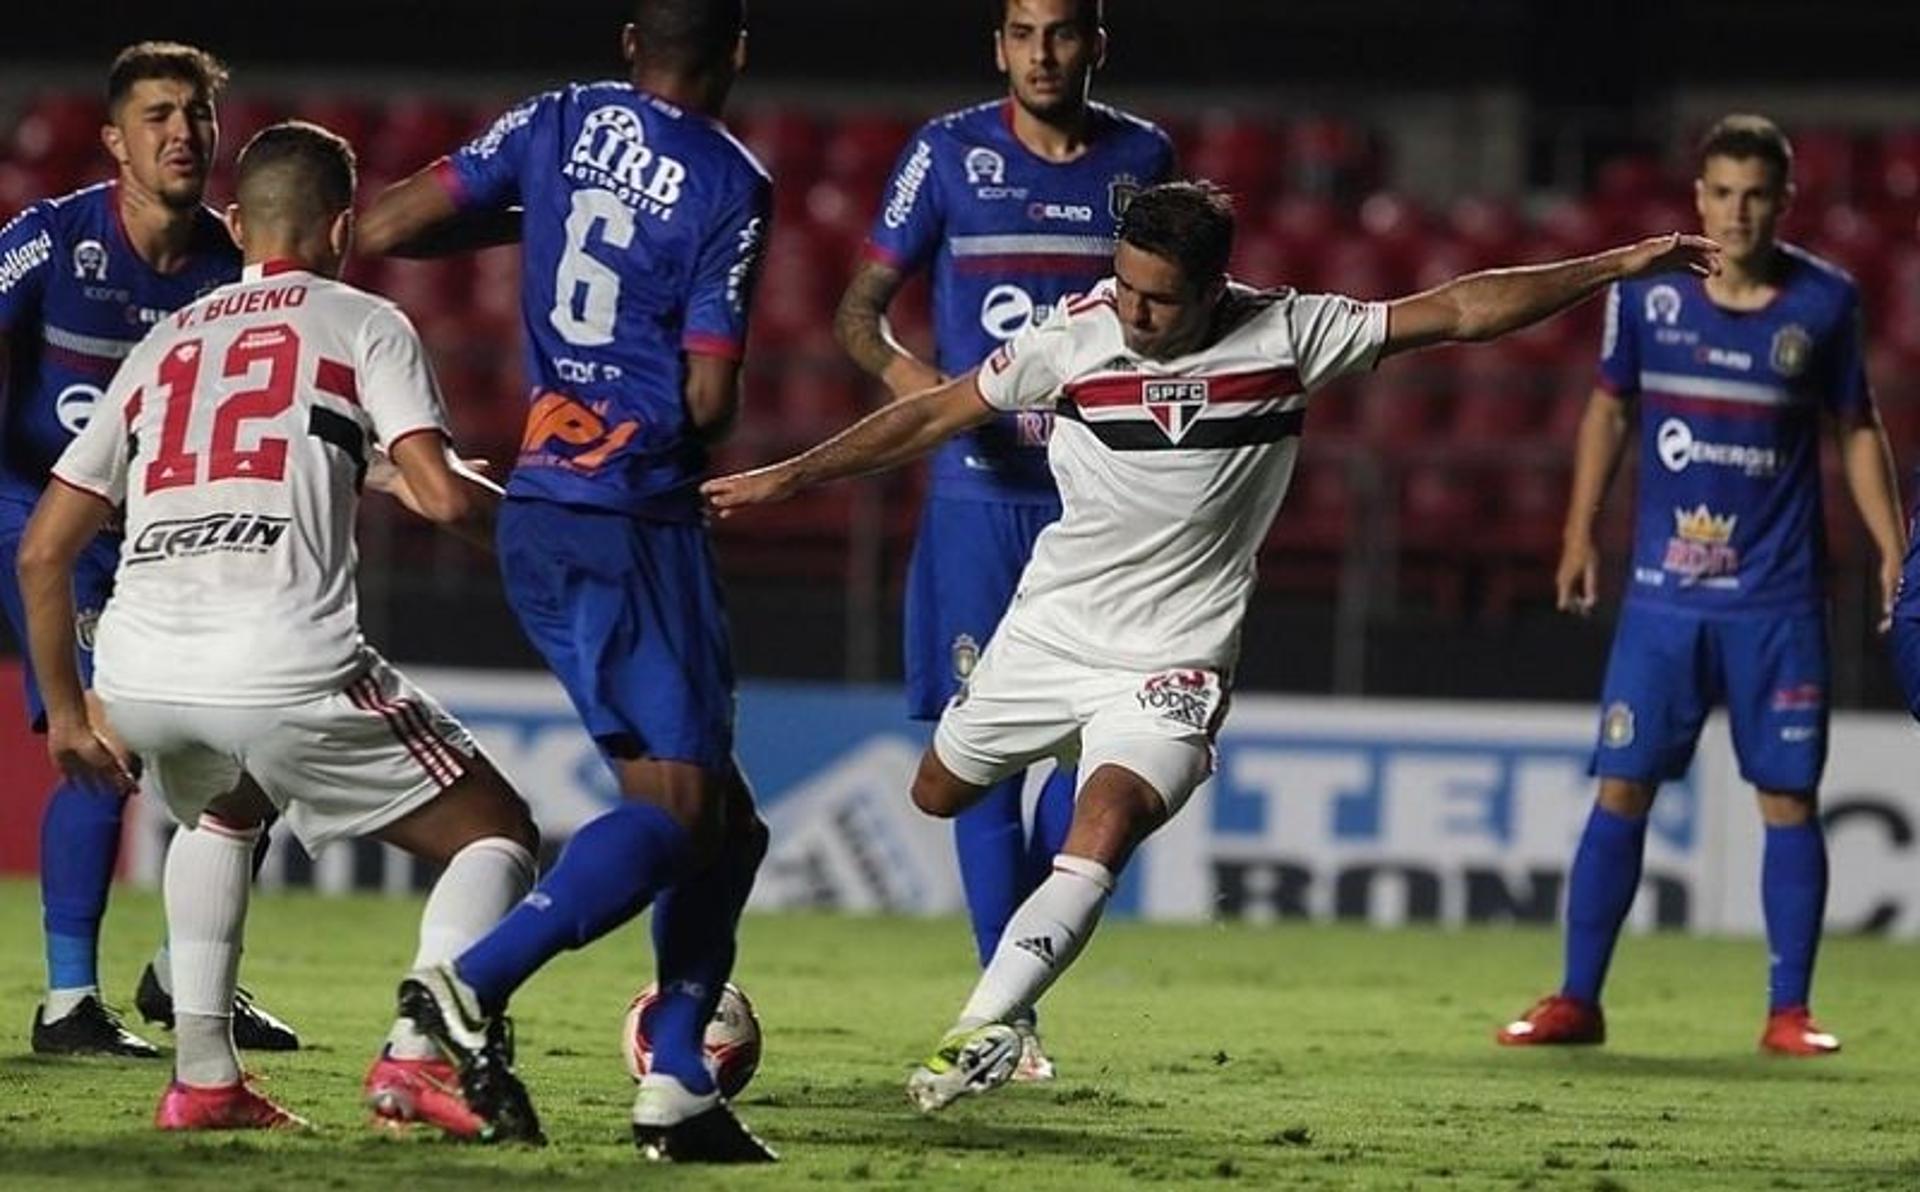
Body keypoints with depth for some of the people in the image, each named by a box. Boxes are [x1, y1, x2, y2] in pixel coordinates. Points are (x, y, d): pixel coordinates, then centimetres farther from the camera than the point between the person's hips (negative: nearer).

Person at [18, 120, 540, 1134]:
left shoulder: (164, 344, 25)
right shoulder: (362, 324, 12)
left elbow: (43, 551, 24)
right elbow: (442, 497, -3)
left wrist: (65, 710, 34)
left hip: (136, 671, 5)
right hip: (283, 663, -5)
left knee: (222, 813, 38)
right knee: (497, 834, 12)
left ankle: (202, 1074, 25)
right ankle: (418, 1055, -11)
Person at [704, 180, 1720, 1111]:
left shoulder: (1289, 335, -13)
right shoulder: (1076, 337, -12)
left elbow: (1458, 311, -9)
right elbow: (935, 414, -2)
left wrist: (1617, 266, -12)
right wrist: (785, 478, -2)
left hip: (1170, 655, -3)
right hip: (1051, 624, 3)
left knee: (1104, 832, -25)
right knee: (938, 794, 17)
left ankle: (981, 1031, -28)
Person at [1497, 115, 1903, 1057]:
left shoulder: (1825, 301, -2)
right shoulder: (1648, 290, -1)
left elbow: (1856, 430, 9)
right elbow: (1609, 407, 12)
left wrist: (1892, 549, 3)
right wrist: (1580, 533, 9)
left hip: (1777, 599, -1)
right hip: (1664, 591, 1)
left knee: (1788, 796, -1)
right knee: (1622, 789, -1)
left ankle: (1789, 1012, 7)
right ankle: (1576, 1000, 7)